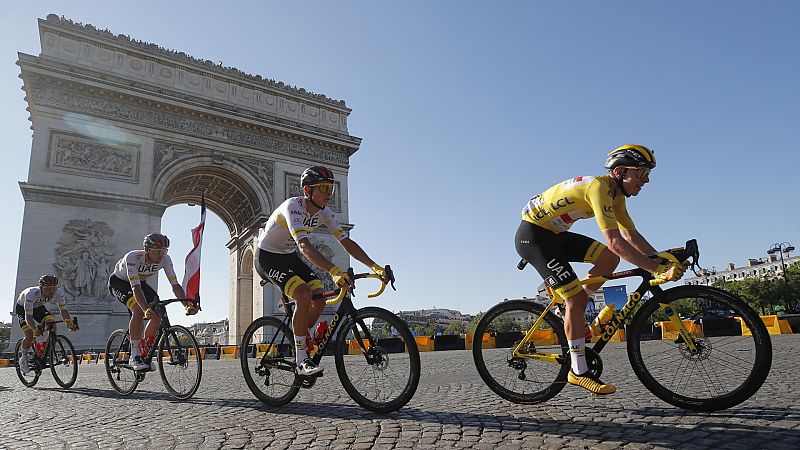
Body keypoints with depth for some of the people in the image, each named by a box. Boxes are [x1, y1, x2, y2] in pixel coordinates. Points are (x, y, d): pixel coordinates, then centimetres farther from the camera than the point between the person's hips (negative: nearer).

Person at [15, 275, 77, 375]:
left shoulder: (58, 292, -30)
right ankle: (23, 359, 6)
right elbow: (28, 316, -43)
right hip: (22, 307, -4)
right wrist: (35, 329, -59)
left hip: (38, 307, 4)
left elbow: (63, 309, -27)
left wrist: (69, 323, -45)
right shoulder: (32, 294, -40)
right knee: (30, 335, -20)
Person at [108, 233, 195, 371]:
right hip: (119, 282, -5)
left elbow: (175, 285, -26)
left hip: (141, 282, 5)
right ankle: (135, 356, -21)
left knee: (157, 315, -14)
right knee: (139, 311, -30)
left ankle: (144, 354, 4)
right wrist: (146, 309, -60)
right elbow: (135, 287, -46)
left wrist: (187, 305, -41)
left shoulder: (165, 259, -25)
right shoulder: (133, 257, -37)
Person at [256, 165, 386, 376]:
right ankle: (302, 360, -17)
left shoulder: (324, 213, -8)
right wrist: (334, 271, -58)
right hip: (268, 257, -7)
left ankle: (303, 338, 20)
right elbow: (304, 246, -45)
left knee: (319, 300, -7)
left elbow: (347, 242, -9)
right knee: (304, 295, -27)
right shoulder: (293, 207, -30)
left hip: (289, 256, 7)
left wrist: (374, 266, -20)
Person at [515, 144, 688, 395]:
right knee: (576, 297, -14)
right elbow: (615, 241, -33)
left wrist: (664, 261, -2)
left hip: (554, 234, 10)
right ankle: (579, 372, -4)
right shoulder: (599, 187, -24)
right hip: (532, 235, -10)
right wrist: (657, 270, -33)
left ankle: (570, 312, 11)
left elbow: (632, 235, 9)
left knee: (609, 258, 0)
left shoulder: (616, 194, 7)